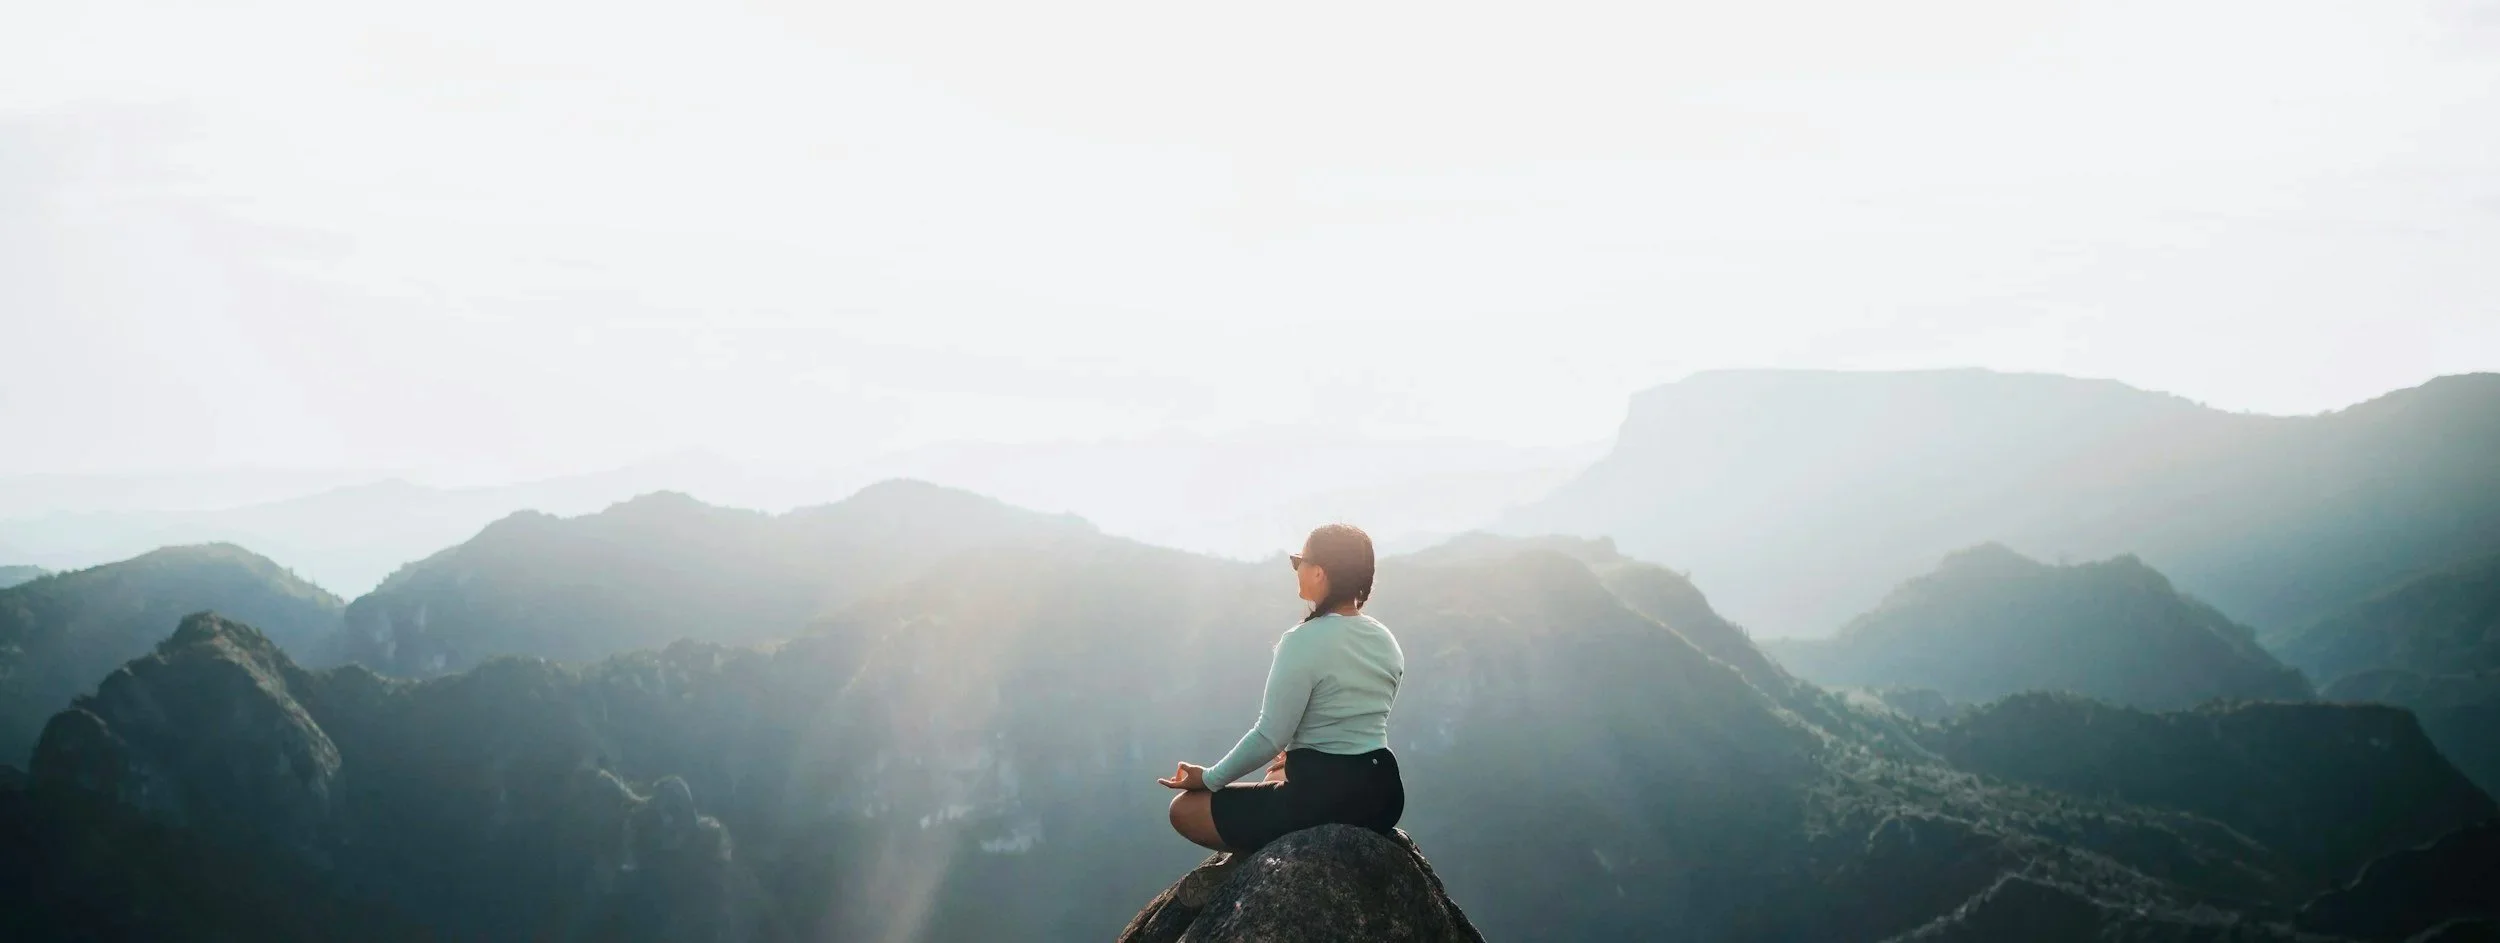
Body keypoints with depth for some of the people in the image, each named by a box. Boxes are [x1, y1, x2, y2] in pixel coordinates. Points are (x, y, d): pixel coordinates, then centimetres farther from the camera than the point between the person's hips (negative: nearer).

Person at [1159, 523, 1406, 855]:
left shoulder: (1305, 641, -17)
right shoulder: (1386, 641, 6)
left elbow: (1270, 737, -17)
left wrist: (1210, 778, -3)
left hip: (1325, 799, -8)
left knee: (1184, 810, 6)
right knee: (1277, 776, 40)